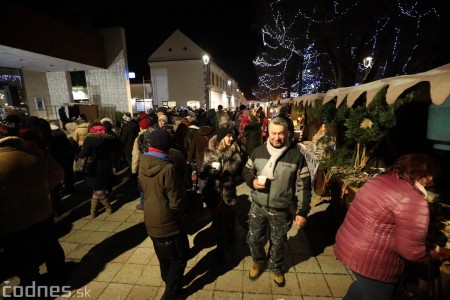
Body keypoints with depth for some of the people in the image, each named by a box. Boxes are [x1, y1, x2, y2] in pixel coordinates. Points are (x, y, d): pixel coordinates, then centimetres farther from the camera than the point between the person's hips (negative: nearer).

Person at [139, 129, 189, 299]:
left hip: (151, 220, 7)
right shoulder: (167, 168, -28)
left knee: (163, 256, 27)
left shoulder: (143, 163, -6)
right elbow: (177, 201, -22)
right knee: (180, 256, 16)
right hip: (167, 222, -7)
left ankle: (168, 281, 48)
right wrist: (180, 213, -2)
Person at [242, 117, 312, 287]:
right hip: (258, 206, 2)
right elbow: (246, 171, 8)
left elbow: (304, 186, -8)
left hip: (282, 210, -2)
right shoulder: (258, 152, -5)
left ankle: (276, 268, 48)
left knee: (277, 243, 18)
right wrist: (252, 181, -14)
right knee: (254, 238, 16)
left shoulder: (296, 157, -11)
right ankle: (258, 261, 49)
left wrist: (302, 212, -8)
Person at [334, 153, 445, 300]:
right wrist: (433, 255, 3)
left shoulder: (379, 179, 3)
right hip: (370, 261, -8)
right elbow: (411, 250, -18)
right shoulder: (412, 201, -21)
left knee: (362, 285, 33)